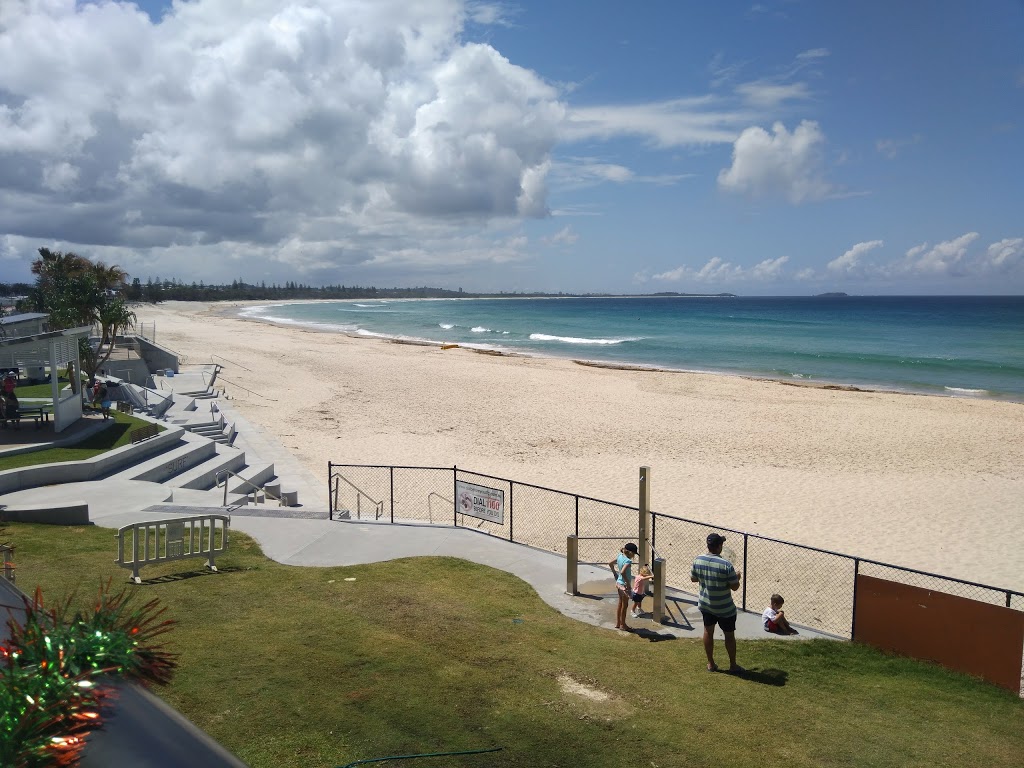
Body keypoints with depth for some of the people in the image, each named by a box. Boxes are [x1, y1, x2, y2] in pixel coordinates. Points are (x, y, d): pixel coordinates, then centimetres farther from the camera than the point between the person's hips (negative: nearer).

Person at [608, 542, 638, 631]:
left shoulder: (620, 556, 0)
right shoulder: (628, 561, -26)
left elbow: (610, 564, 12)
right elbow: (622, 572, -39)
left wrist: (615, 574, 17)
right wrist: (628, 583, -27)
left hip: (618, 583, 8)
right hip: (624, 585, -8)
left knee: (620, 603, 21)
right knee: (625, 605, 9)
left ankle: (617, 623, 30)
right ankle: (622, 624, 21)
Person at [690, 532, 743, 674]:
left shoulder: (698, 560, -11)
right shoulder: (726, 565, -26)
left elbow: (693, 578, 4)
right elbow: (735, 587, -18)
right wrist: (737, 578, 2)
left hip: (705, 605, 4)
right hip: (725, 608, -4)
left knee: (708, 632, 19)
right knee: (729, 635, 13)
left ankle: (711, 664, 28)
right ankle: (733, 666, 26)